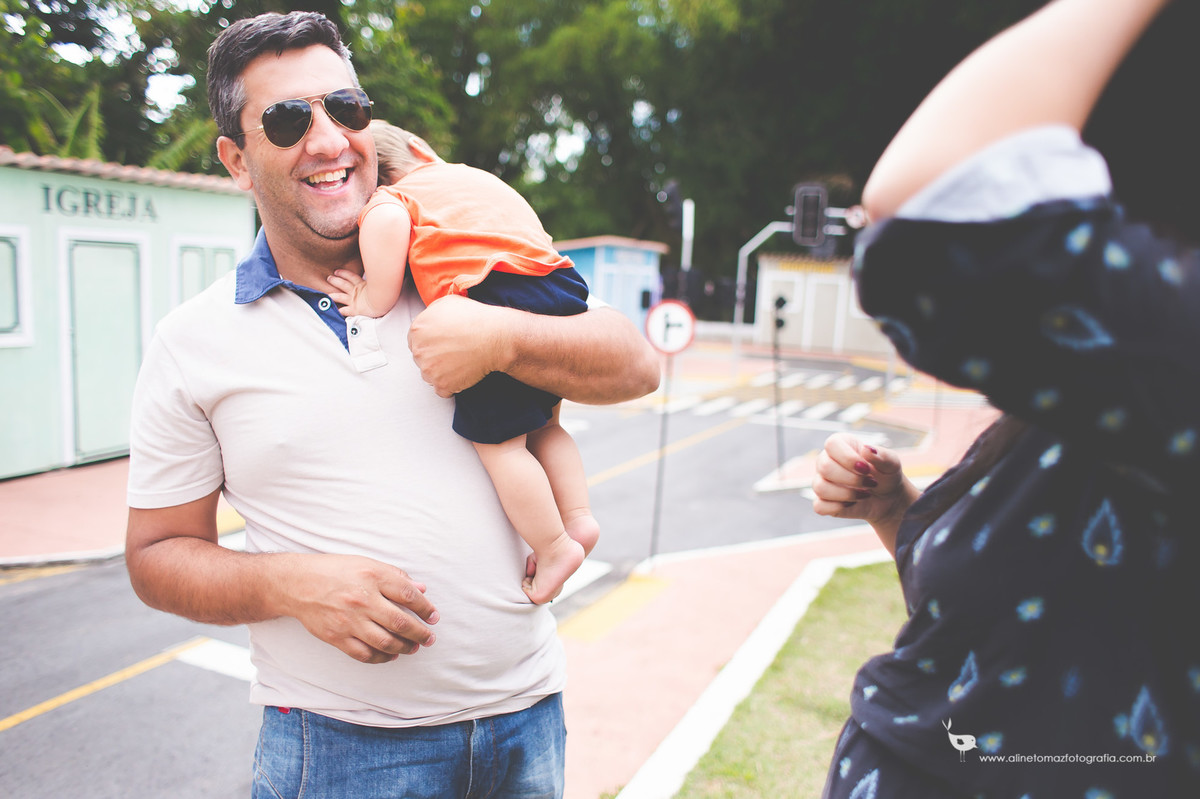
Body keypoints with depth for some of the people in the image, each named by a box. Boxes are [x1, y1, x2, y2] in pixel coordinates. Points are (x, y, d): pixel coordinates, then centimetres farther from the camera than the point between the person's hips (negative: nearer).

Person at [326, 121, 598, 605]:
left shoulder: (388, 197, 11)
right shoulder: (472, 176, 33)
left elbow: (387, 222, -16)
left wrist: (374, 301, -4)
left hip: (502, 298, -8)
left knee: (496, 439, 3)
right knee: (541, 425, 24)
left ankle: (555, 548, 9)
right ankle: (577, 519, 24)